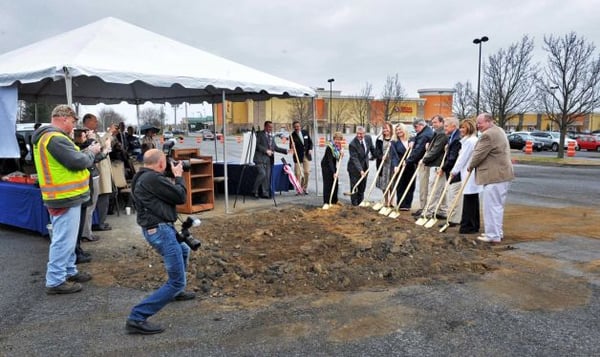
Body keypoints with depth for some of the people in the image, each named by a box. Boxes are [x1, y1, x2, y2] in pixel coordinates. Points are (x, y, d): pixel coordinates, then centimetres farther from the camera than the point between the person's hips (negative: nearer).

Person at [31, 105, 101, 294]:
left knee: (66, 238, 19)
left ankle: (69, 271, 31)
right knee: (64, 239, -4)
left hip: (63, 195, 11)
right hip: (65, 197, -11)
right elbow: (78, 162, -22)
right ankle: (55, 281, 4)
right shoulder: (56, 138, -21)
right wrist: (91, 152, -5)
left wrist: (86, 152, 4)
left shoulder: (47, 136, 15)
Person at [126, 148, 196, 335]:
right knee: (177, 281, -8)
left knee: (184, 250, 35)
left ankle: (176, 291, 49)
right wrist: (178, 176, 1)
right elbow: (180, 197, -14)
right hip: (160, 230, -11)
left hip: (157, 228, 11)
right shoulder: (153, 178, -21)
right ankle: (137, 318, -10)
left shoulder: (142, 177, 10)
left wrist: (172, 177, 14)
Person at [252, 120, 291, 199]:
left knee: (267, 177, 3)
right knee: (262, 174, -18)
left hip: (269, 160, 7)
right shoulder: (259, 134, 1)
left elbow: (275, 147, 23)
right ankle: (255, 191, -4)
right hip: (260, 159, -7)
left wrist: (286, 151, 15)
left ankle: (265, 193, 7)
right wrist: (266, 150, -16)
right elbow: (257, 145, -10)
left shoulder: (271, 136, 22)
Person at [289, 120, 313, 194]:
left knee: (307, 172, 5)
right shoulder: (292, 135, -9)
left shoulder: (305, 132, 3)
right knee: (298, 173, -3)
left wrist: (310, 149, -3)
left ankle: (305, 188, 21)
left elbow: (310, 142, 12)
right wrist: (292, 147, -31)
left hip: (307, 155, 4)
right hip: (298, 156, -3)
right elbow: (291, 147, -9)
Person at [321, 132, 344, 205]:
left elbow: (339, 158, 3)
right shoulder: (329, 147, -25)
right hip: (326, 166, -7)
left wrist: (341, 153, -19)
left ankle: (334, 201, 17)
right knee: (328, 183, -8)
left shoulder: (339, 146, -3)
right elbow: (330, 161, -28)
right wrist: (334, 172, -33)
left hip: (333, 166, 7)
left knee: (336, 183, 6)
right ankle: (326, 202, -3)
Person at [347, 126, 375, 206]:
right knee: (354, 187, 0)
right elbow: (355, 159, -30)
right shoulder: (352, 144, -26)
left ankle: (360, 203, 29)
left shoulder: (368, 138, -7)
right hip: (354, 168, -6)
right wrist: (360, 170, -38)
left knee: (362, 187, 15)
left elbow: (372, 149, 11)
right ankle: (355, 205, 10)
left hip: (365, 166, 6)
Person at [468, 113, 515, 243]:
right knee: (497, 205, 17)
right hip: (503, 174, 11)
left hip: (495, 176, -11)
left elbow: (478, 154, -14)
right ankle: (497, 232, 26)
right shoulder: (499, 131, 19)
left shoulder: (488, 134, -17)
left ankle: (493, 235, 1)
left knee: (492, 205, -4)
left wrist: (470, 166, 3)